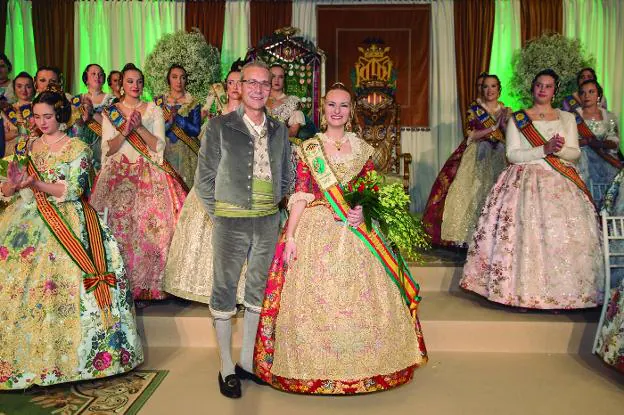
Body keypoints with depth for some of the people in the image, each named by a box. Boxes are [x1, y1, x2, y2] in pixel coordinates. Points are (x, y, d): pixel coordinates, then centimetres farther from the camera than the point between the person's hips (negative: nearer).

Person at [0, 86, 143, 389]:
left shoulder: (77, 148, 2)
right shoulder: (27, 147, 15)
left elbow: (73, 190, -9)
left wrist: (35, 184, -20)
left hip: (65, 222, -4)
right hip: (24, 222, 4)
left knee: (67, 283, -15)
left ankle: (63, 355, -2)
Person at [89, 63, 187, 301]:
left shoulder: (154, 110, 9)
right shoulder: (111, 112, 11)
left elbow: (159, 146, 0)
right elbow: (108, 148, 2)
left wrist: (139, 127, -13)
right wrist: (125, 130, -13)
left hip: (149, 176, -1)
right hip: (119, 176, 1)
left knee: (149, 227, -9)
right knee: (119, 228, -5)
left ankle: (148, 285, 0)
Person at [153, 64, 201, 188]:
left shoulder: (193, 103, 3)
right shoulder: (159, 101, 8)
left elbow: (196, 130, -7)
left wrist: (177, 117, -18)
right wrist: (169, 123, -17)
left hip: (186, 155, -1)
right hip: (165, 153, 1)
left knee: (186, 186, -3)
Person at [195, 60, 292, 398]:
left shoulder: (279, 130, 9)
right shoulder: (219, 127, -3)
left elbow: (286, 175, 17)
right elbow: (204, 177, -2)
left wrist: (273, 204, 9)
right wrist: (219, 212, -4)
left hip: (268, 221, 4)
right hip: (231, 221, -4)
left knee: (258, 290, 12)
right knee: (225, 290, 3)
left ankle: (247, 362, 27)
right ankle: (226, 368, 17)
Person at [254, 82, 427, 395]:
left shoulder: (362, 149, 9)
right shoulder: (308, 149, 4)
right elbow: (300, 195, -1)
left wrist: (363, 210, -11)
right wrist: (290, 237, -8)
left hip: (356, 233, 2)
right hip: (316, 231, -1)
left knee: (359, 298, 4)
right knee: (313, 298, 1)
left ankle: (362, 368, 22)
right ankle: (315, 371, 18)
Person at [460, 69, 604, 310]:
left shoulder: (567, 118, 16)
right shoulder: (517, 119, 8)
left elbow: (575, 153, 8)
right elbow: (512, 154, -2)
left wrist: (559, 149, -13)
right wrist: (544, 149, -13)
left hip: (561, 184, 2)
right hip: (525, 183, -2)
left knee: (564, 237, -6)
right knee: (524, 234, -12)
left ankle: (560, 294, 1)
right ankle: (522, 294, -6)